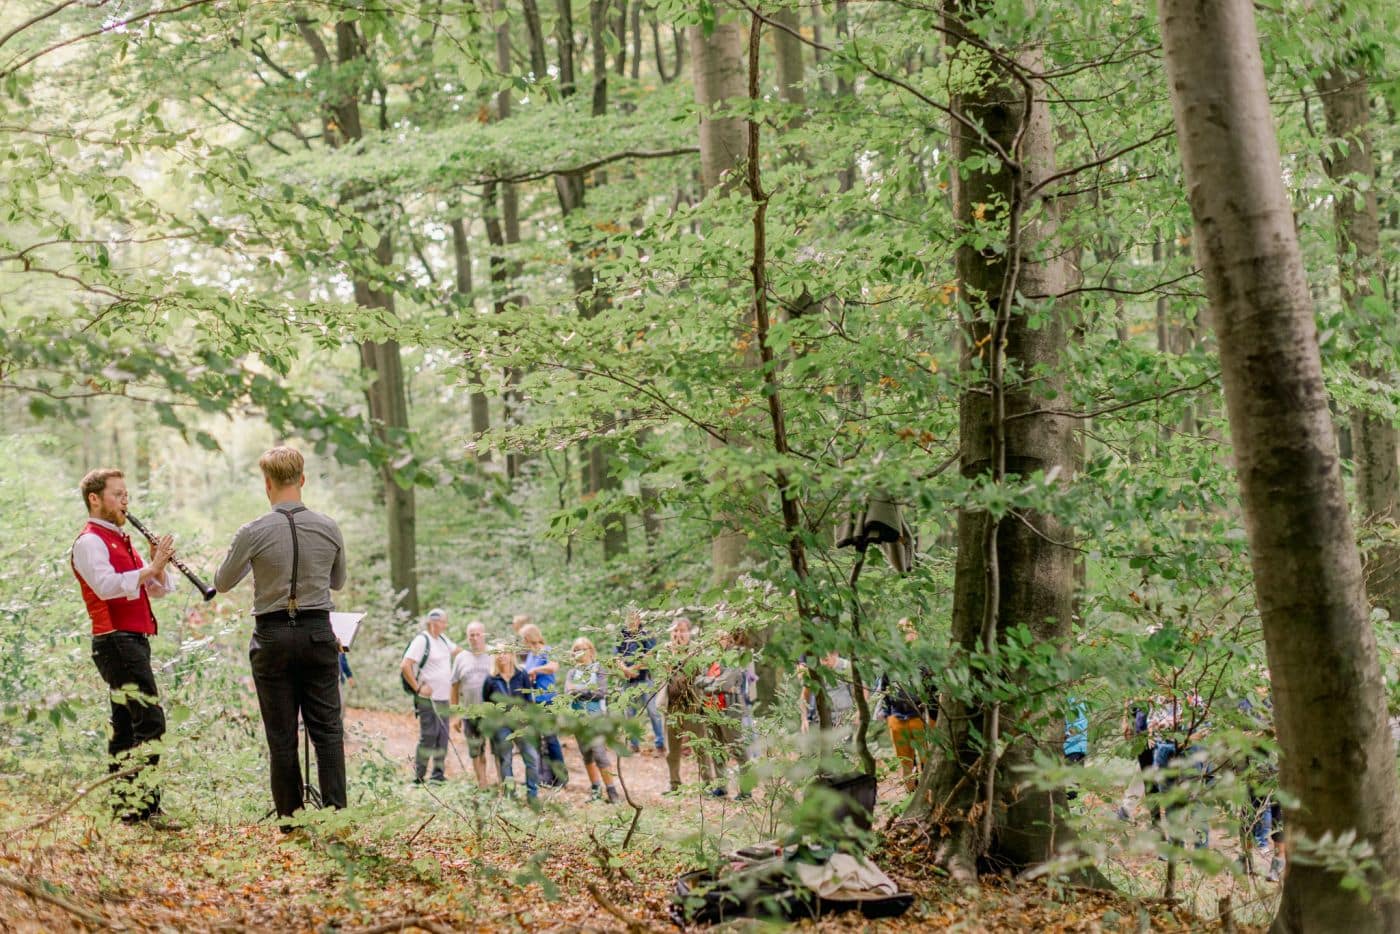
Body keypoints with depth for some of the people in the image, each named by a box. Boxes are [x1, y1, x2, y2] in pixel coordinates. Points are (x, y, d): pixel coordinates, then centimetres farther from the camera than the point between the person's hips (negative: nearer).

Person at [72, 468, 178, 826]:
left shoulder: (120, 541, 22)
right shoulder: (89, 542, -7)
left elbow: (158, 589, 18)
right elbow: (107, 586, -24)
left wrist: (158, 565, -1)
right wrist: (150, 567, -25)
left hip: (133, 640, 10)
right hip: (116, 639, -10)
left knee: (126, 726, 10)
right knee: (150, 720, -16)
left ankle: (125, 807, 13)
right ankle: (146, 805, -18)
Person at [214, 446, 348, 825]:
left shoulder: (253, 533, -10)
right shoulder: (329, 529, -2)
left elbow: (222, 583, 5)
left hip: (273, 637, -1)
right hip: (318, 633, 2)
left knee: (282, 736, 5)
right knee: (327, 729, 6)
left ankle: (290, 819, 7)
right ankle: (336, 811, -1)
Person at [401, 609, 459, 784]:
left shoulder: (442, 639, 14)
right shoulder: (422, 640, -11)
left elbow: (457, 651, 32)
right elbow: (405, 666, -18)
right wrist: (418, 687, -17)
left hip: (443, 698, 8)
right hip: (428, 699, -8)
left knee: (443, 737, 9)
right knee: (428, 736, -8)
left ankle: (438, 773, 16)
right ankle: (419, 776, -3)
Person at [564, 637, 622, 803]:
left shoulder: (599, 670, 2)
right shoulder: (572, 673, 11)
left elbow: (601, 692, -10)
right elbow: (567, 691, -4)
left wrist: (579, 690, -10)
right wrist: (589, 691, -18)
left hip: (596, 716, -4)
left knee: (600, 754, -12)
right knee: (586, 754, 9)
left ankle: (612, 791, -9)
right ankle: (596, 789, 19)